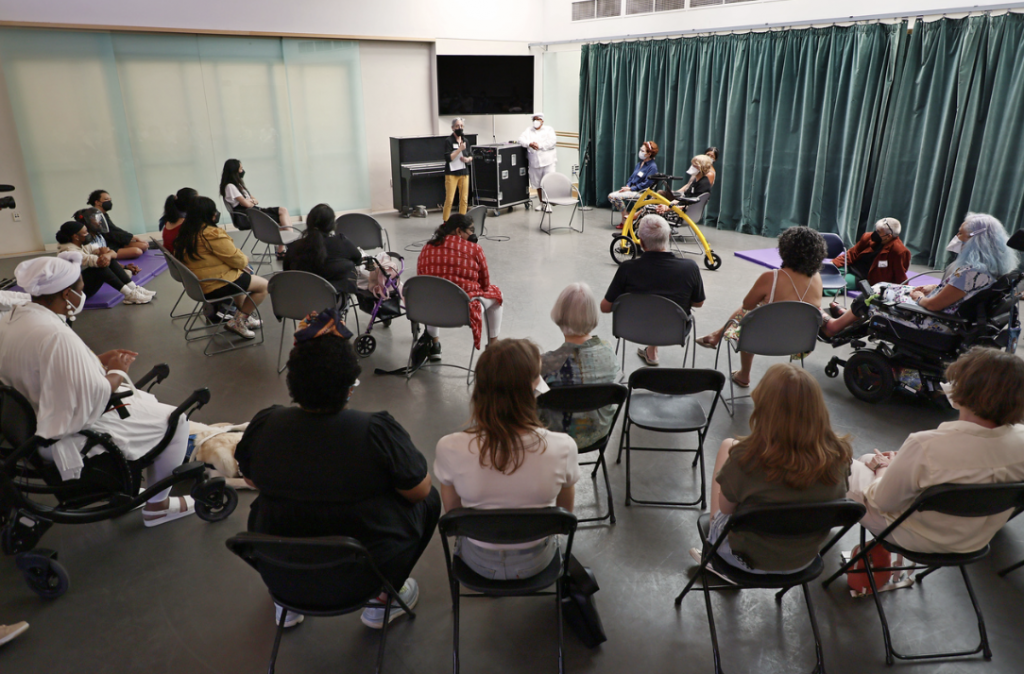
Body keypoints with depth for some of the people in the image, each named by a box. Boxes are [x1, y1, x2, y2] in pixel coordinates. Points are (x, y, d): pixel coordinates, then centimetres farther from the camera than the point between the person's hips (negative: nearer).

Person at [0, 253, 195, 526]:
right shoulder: (56, 336, -31)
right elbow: (94, 398, -29)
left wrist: (100, 359, 6)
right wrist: (117, 371, -10)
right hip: (68, 438, -10)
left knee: (142, 400, 26)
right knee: (173, 420, -1)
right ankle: (157, 506, 14)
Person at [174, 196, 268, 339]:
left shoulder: (184, 234, 6)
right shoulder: (212, 234, -23)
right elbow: (238, 260, -17)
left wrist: (241, 263, 5)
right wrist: (245, 260, 8)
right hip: (216, 286, -10)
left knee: (240, 278, 34)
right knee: (263, 285, 3)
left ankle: (244, 317, 32)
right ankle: (238, 322, 5)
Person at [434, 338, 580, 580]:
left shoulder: (449, 449, -29)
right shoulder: (563, 447, -30)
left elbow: (452, 512, -9)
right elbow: (566, 510, -9)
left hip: (479, 562, 1)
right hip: (536, 562, 0)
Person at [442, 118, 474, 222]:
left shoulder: (465, 140, 11)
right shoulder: (448, 141, -6)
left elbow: (471, 156, 19)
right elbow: (448, 158, -15)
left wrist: (468, 159, -3)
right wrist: (460, 149, -19)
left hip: (464, 173, 6)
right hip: (452, 174, -6)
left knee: (464, 200, 7)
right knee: (449, 200, -7)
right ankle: (445, 222, 2)